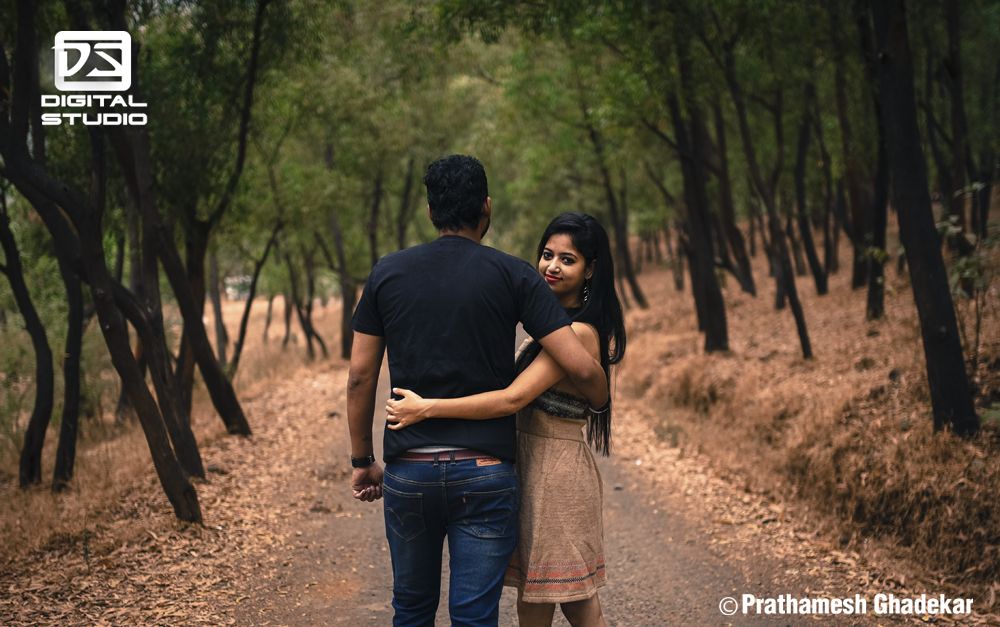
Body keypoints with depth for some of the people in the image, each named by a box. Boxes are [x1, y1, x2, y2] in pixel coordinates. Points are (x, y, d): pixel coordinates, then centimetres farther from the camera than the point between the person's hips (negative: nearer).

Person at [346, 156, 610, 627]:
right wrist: (599, 404, 14)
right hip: (484, 472, -2)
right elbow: (581, 368, -8)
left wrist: (362, 460, 14)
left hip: (408, 469, 2)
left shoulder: (388, 273, 4)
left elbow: (360, 377, 4)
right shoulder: (512, 275, -2)